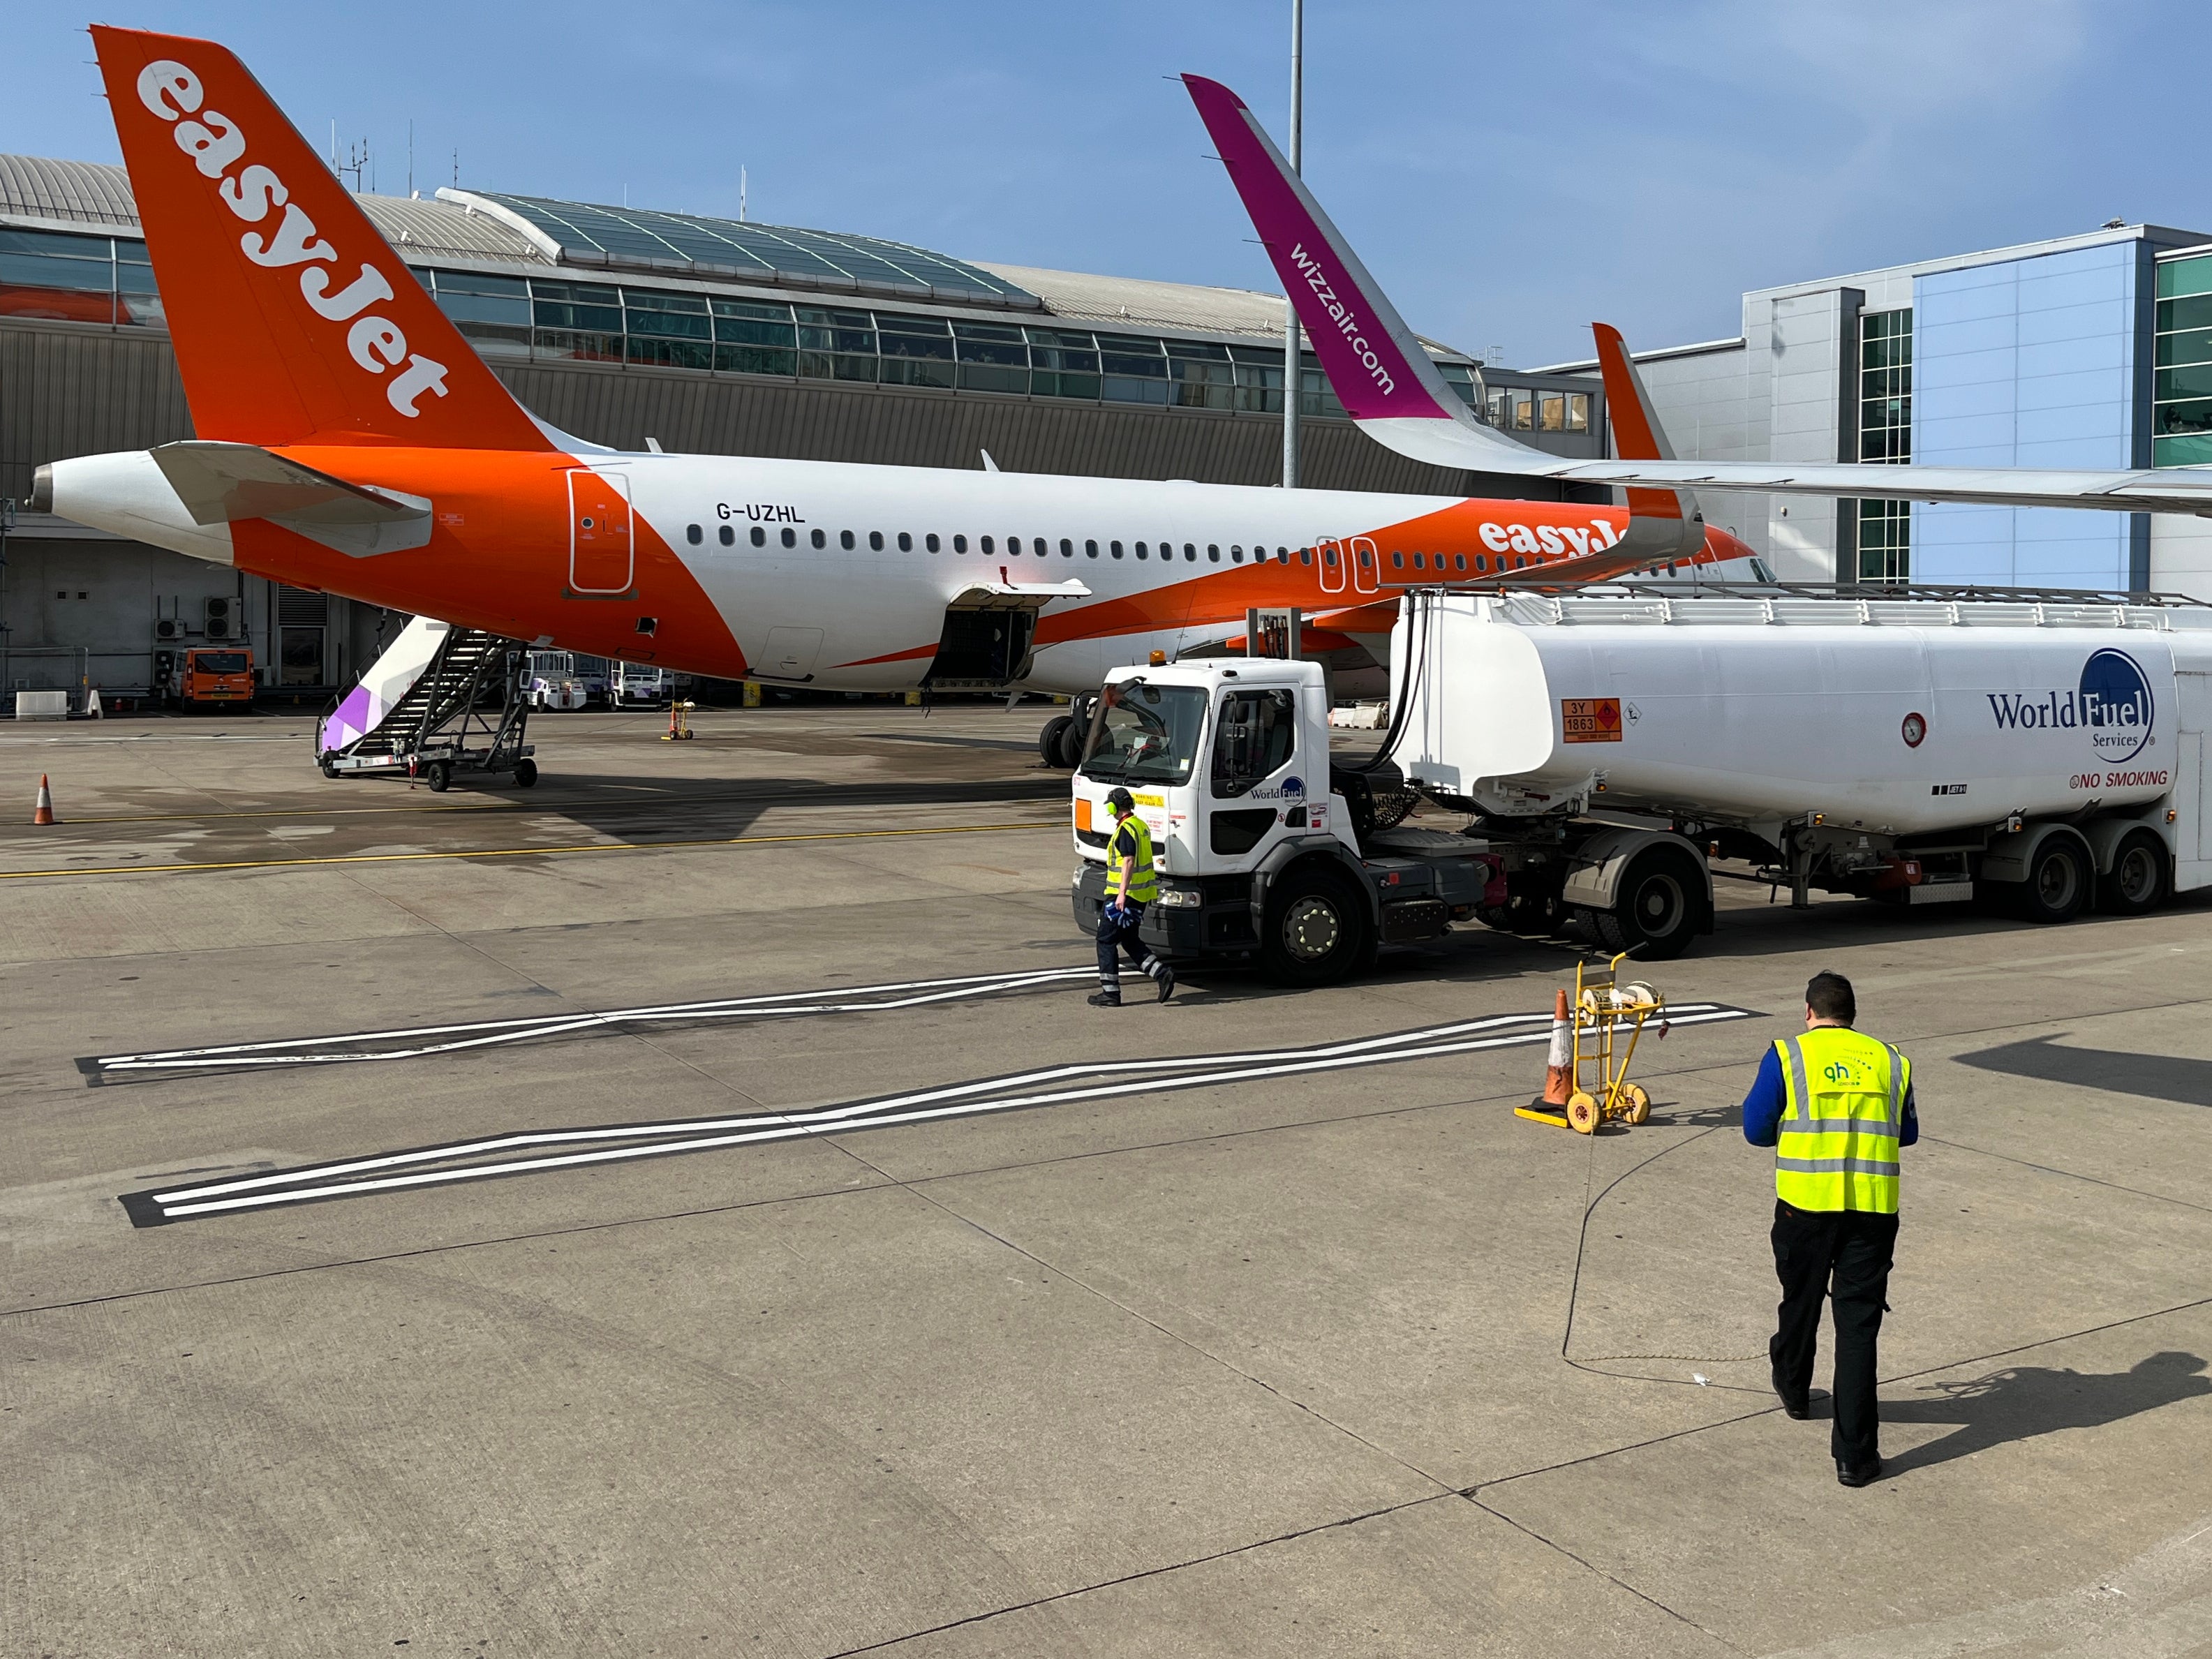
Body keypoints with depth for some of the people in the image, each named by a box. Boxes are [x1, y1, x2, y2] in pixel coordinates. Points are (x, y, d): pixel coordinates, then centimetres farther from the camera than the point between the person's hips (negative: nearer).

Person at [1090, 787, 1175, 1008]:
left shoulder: (1126, 829, -16)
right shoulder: (1141, 826, 14)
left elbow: (1128, 861, -23)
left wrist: (1122, 893, -26)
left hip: (1125, 895, -10)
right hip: (1142, 894, 10)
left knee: (1106, 940, -1)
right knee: (1130, 940, 18)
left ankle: (1110, 992, 0)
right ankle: (1162, 973, 4)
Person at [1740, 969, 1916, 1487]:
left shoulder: (1788, 1056, 0)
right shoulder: (1890, 1061, 8)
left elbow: (1757, 1129, 0)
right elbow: (1907, 1133, 17)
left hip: (1806, 1202, -1)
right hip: (1874, 1207, 1)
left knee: (1800, 1302, 22)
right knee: (1858, 1324, 2)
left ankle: (1793, 1389, 46)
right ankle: (1855, 1455, 0)